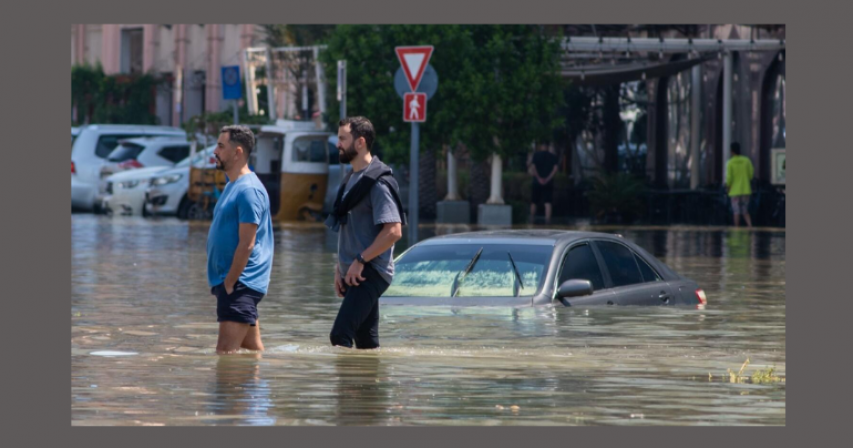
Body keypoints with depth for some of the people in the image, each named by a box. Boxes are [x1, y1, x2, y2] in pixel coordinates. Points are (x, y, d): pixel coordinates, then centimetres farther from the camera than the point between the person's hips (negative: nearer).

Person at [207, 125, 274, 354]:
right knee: (253, 349, 12)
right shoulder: (233, 186, 17)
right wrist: (222, 282, 17)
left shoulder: (248, 190, -15)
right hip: (231, 281, 10)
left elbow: (246, 244, -20)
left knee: (225, 352, -16)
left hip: (239, 283, -10)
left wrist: (229, 283, -18)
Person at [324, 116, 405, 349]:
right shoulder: (350, 180, 16)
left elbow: (393, 231, -20)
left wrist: (360, 261, -19)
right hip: (356, 274, 10)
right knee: (366, 341, 11)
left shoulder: (378, 181, -13)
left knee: (340, 335, -19)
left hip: (370, 273, -10)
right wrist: (340, 267, 13)